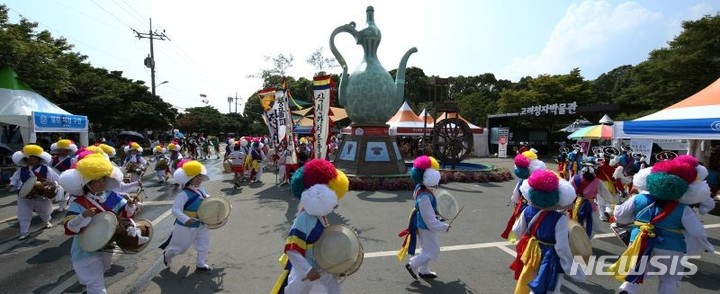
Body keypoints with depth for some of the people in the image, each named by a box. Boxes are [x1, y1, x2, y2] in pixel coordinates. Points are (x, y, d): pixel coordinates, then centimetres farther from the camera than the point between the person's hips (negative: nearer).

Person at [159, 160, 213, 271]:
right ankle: (167, 255, 47)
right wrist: (186, 219, -44)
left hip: (201, 225, 7)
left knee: (204, 245, 13)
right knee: (180, 247, 16)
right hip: (186, 227, -7)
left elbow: (206, 198, 19)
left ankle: (200, 264, 31)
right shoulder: (183, 194, -28)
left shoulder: (201, 189, -2)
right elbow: (175, 210, -33)